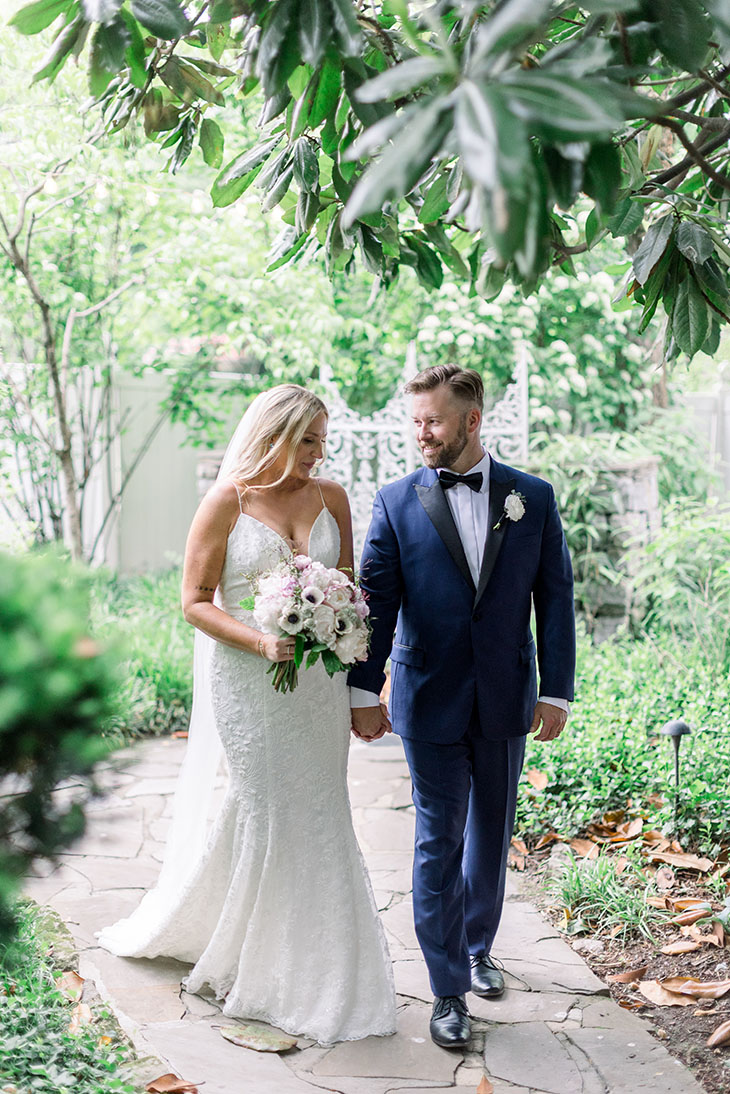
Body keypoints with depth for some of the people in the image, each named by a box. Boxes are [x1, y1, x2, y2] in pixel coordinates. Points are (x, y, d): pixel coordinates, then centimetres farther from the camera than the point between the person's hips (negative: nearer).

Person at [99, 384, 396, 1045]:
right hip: (245, 685, -4)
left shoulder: (331, 497, 4)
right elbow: (195, 601, -8)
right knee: (247, 813, 3)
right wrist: (260, 642, -22)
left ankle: (306, 967, 23)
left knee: (313, 816, 9)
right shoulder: (226, 502, -8)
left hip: (317, 685, 4)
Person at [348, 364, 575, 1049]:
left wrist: (556, 691, -2)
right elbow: (376, 600, -5)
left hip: (506, 699, 2)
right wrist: (364, 691, -10)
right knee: (438, 843, 1)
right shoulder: (396, 502, -3)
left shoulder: (533, 497, 0)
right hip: (430, 702, -2)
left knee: (491, 832, 16)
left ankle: (477, 946, 39)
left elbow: (554, 597, 2)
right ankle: (448, 991, 11)